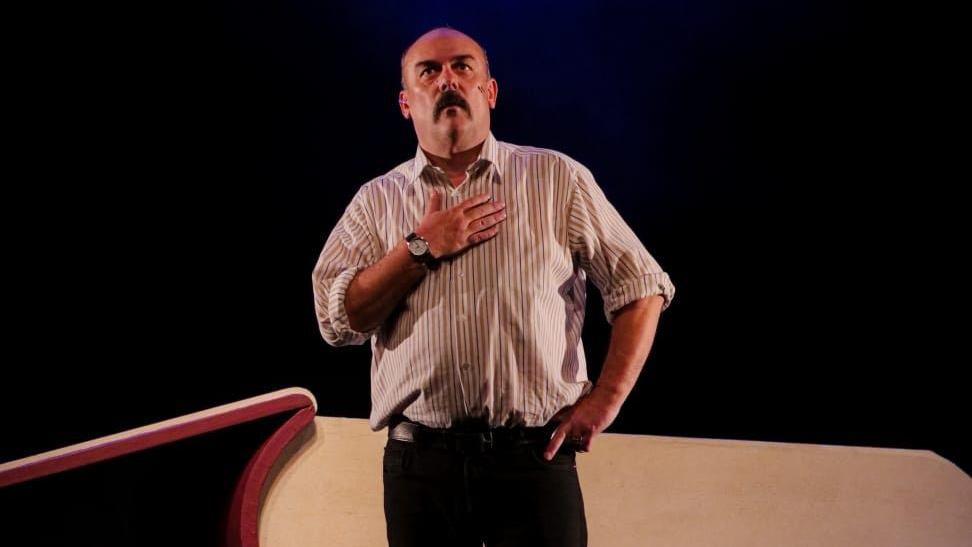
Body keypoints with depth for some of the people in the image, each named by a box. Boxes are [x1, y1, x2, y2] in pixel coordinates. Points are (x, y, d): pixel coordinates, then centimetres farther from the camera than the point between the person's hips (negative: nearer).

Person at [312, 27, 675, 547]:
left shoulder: (558, 179, 4)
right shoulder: (377, 201, 8)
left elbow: (642, 288, 4)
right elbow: (338, 321, -1)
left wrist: (604, 401, -3)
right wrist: (423, 247, -9)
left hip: (534, 457, -1)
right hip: (418, 462, 1)